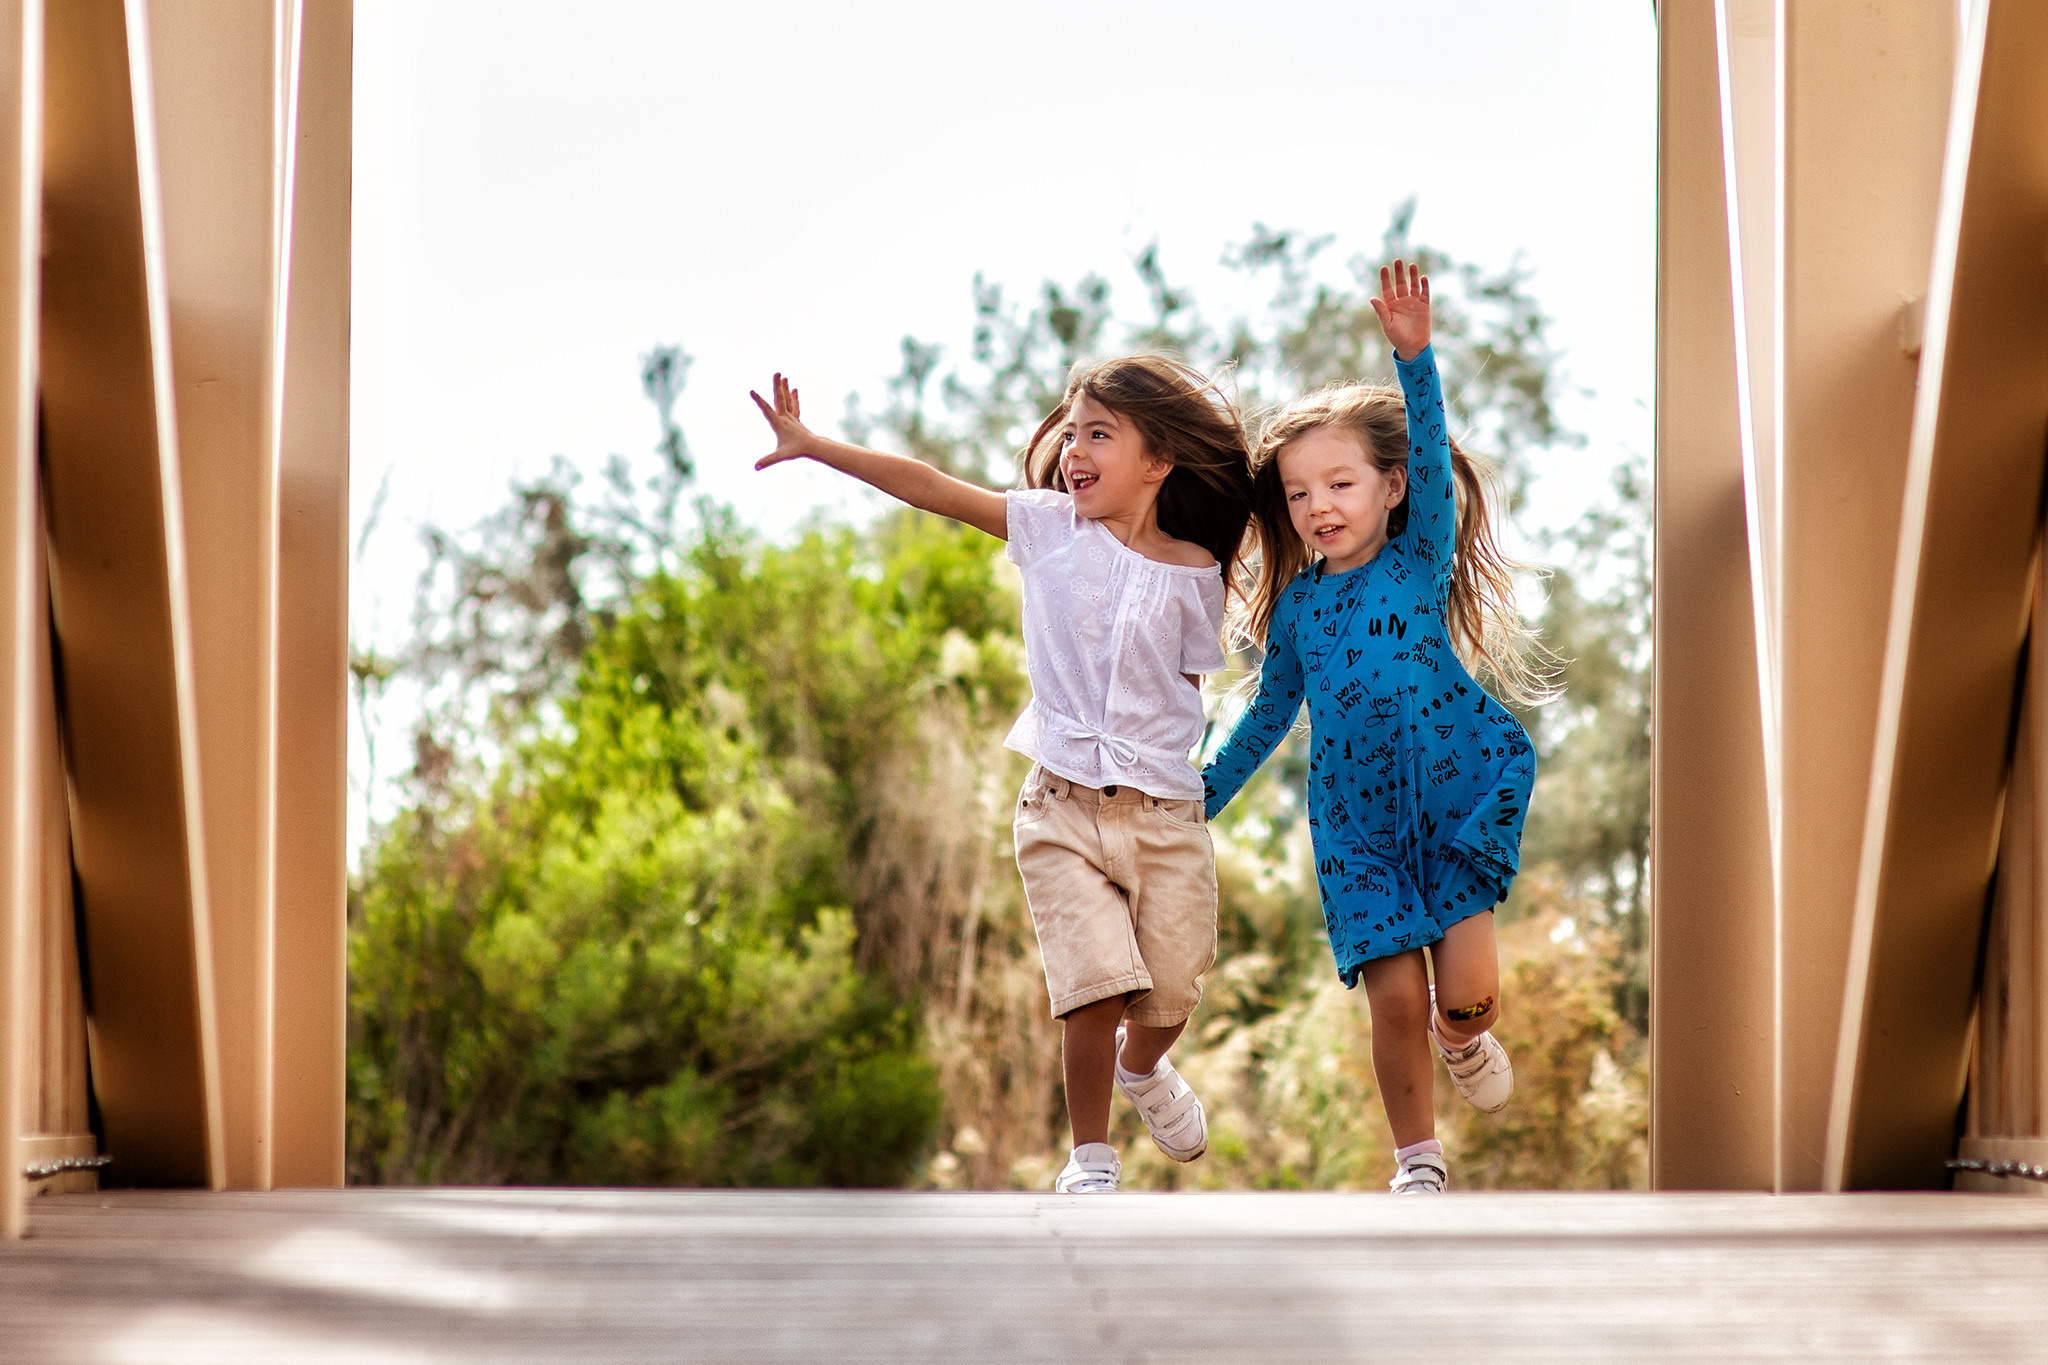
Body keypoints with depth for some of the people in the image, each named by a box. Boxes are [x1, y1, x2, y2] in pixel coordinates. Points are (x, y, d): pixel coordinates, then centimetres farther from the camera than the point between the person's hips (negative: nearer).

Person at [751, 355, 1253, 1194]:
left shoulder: (1194, 573, 1)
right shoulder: (1049, 527, 1)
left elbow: (1190, 684, 12)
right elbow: (931, 488, -1)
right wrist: (812, 445, -4)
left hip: (1163, 812, 1)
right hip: (1063, 807, -1)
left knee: (1167, 998, 3)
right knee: (1097, 990, -15)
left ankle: (1142, 1069, 42)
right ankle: (1090, 1158, 8)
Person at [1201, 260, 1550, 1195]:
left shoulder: (1421, 558, -1)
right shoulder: (1297, 605, 7)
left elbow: (1433, 454, -17)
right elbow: (1271, 711, 21)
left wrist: (1413, 355, -32)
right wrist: (1202, 795, 22)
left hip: (1455, 792, -2)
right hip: (1354, 816, 2)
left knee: (1469, 993, -11)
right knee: (1395, 1000, -5)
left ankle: (1462, 1037, 27)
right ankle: (1417, 1161, 14)